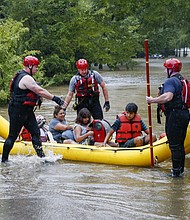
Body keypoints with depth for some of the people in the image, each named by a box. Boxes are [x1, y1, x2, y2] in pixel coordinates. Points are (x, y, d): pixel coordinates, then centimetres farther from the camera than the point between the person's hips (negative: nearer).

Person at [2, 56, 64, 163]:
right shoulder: (26, 78, -19)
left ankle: (42, 157, 1)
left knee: (36, 132, 3)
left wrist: (37, 98, 8)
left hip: (27, 111, 10)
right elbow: (40, 91, -24)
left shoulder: (23, 76, 14)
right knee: (13, 136, -1)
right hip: (17, 112, -10)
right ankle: (4, 159, 10)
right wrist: (55, 98, -23)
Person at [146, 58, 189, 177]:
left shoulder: (170, 81, -14)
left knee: (174, 145, -4)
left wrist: (152, 100, -21)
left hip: (175, 116, -9)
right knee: (180, 144, 16)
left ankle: (176, 171, -1)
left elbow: (167, 97, -30)